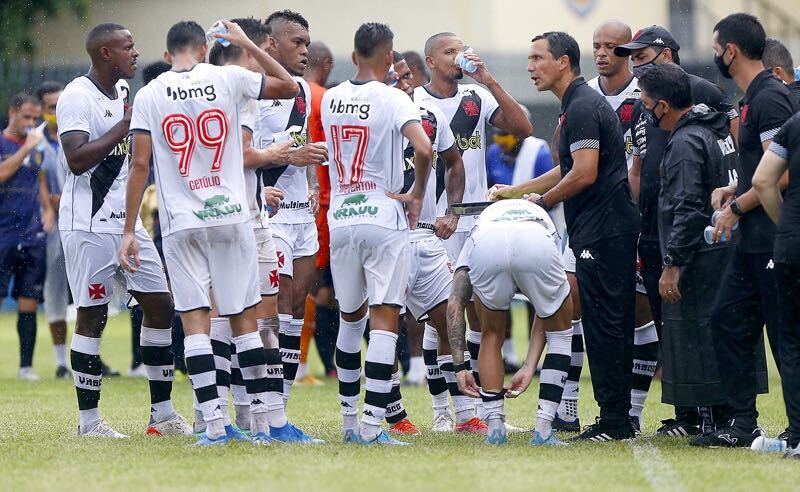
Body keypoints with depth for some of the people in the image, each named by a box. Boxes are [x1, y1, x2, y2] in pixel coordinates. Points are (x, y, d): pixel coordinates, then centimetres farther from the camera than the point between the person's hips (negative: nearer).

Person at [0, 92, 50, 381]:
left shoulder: (36, 146, 14)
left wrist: (48, 208, 12)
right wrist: (26, 148, -18)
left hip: (32, 236, 5)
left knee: (29, 304, 4)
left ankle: (26, 366, 9)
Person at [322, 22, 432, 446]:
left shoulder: (330, 99, 6)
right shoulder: (392, 100, -10)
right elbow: (424, 149, -24)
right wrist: (417, 194, -8)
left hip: (340, 219, 5)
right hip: (383, 219, -5)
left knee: (350, 319, 18)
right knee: (384, 321, -5)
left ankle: (349, 420, 23)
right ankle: (372, 425, -13)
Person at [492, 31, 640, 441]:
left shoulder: (582, 107, -13)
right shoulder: (580, 103, 19)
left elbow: (584, 175, -20)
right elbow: (569, 172, 28)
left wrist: (542, 201, -6)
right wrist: (515, 192, 28)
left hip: (601, 230, -11)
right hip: (610, 227, 11)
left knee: (603, 322, -8)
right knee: (610, 324, 11)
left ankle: (613, 420, -7)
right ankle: (616, 419, 14)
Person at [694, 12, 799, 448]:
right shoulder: (753, 98, 16)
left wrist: (737, 207, -13)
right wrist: (733, 191, 12)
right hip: (753, 238, 10)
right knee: (728, 322, 10)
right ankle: (743, 423, 12)